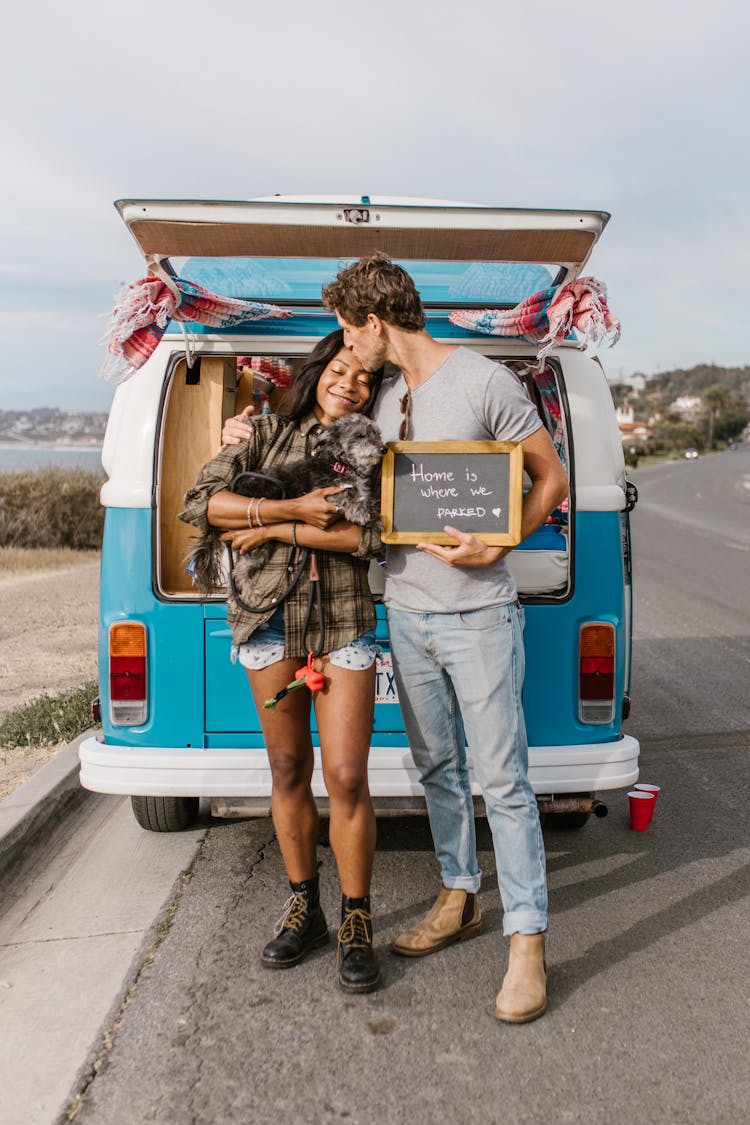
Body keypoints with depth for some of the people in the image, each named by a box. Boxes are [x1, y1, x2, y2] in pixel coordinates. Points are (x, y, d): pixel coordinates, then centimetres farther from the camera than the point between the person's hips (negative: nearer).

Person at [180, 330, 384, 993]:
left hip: (345, 622, -1)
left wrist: (273, 530, -12)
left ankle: (357, 924, 14)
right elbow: (200, 502, -5)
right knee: (289, 771, 11)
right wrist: (293, 509, -16)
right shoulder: (267, 433, 8)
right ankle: (305, 909, 29)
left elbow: (374, 534, -11)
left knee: (346, 777, -5)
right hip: (270, 618, 2)